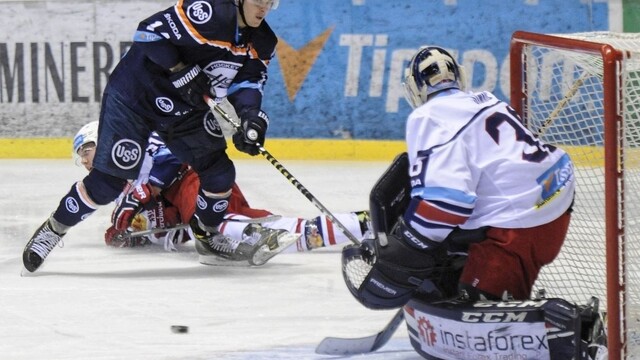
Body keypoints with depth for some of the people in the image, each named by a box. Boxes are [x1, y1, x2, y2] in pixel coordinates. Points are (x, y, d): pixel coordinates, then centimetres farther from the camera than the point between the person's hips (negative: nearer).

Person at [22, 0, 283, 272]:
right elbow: (149, 32, -28)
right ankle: (53, 229, 8)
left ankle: (207, 236, 27)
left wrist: (251, 116, -22)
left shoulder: (262, 42, 0)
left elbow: (247, 81, -3)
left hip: (185, 109, 8)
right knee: (108, 180, -9)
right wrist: (182, 72, -28)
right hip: (135, 96, -8)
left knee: (218, 173, 4)